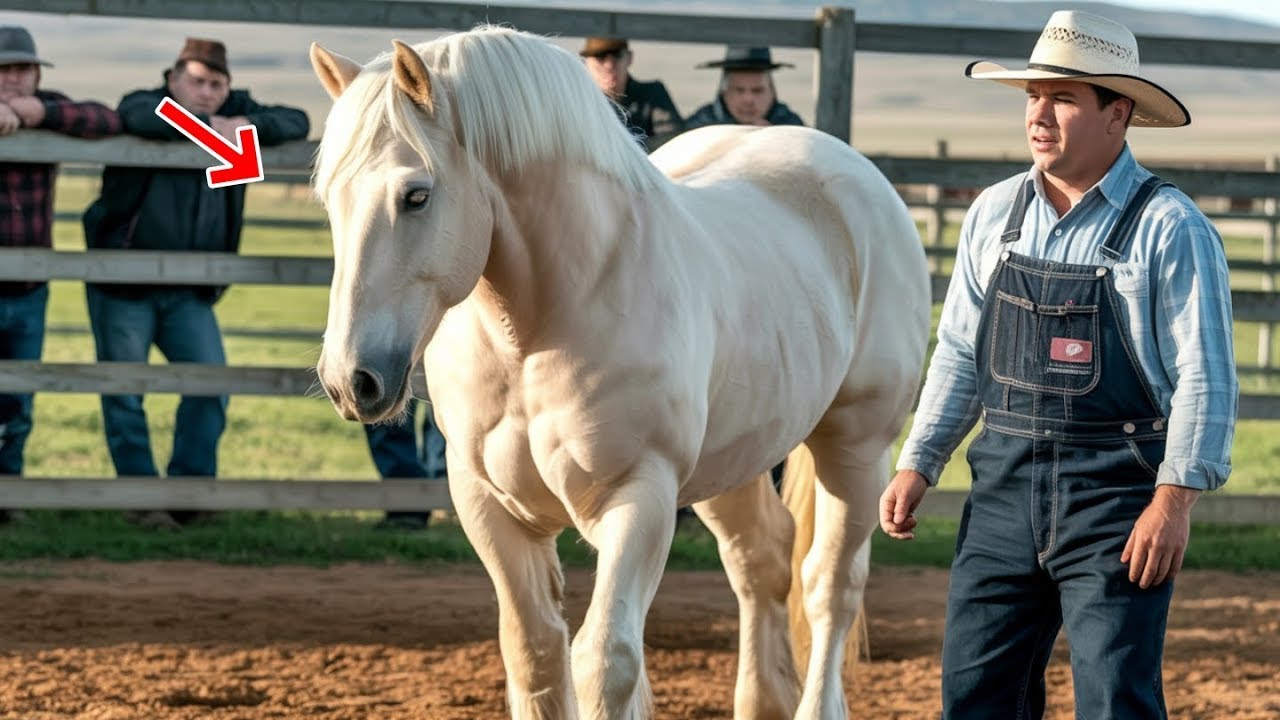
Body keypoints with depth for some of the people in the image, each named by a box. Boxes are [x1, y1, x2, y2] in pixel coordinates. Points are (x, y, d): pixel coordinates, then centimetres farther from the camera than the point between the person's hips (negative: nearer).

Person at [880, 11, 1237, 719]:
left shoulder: (1169, 228, -8)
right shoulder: (995, 213, 9)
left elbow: (1204, 378, -11)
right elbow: (959, 353, 15)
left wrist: (1174, 499, -18)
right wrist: (918, 465, 8)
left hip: (1114, 497, -5)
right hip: (1004, 486, 6)